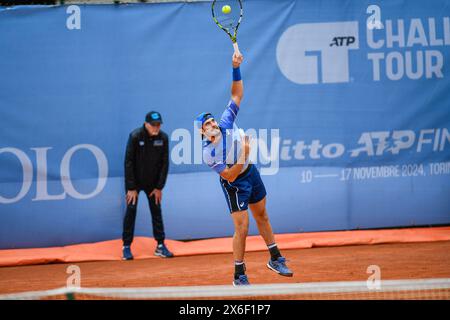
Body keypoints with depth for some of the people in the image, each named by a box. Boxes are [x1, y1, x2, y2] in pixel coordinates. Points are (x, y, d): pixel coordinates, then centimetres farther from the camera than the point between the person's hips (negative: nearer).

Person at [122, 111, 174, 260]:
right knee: (131, 210, -4)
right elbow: (129, 163, -17)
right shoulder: (135, 136, -20)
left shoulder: (163, 138, -12)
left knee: (156, 211, 4)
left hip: (153, 182, 3)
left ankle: (160, 246, 10)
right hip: (134, 181, -3)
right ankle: (126, 246, 3)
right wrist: (131, 188, -17)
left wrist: (159, 187, -7)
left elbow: (165, 164, -5)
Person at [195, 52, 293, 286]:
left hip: (251, 173, 6)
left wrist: (236, 69, -22)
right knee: (242, 227, -9)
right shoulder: (208, 154, -27)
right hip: (234, 185, -6)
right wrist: (244, 155, -34)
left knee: (262, 217, 18)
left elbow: (236, 95, -10)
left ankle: (275, 259, 33)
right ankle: (239, 276, 2)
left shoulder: (226, 124, -16)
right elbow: (230, 176, -27)